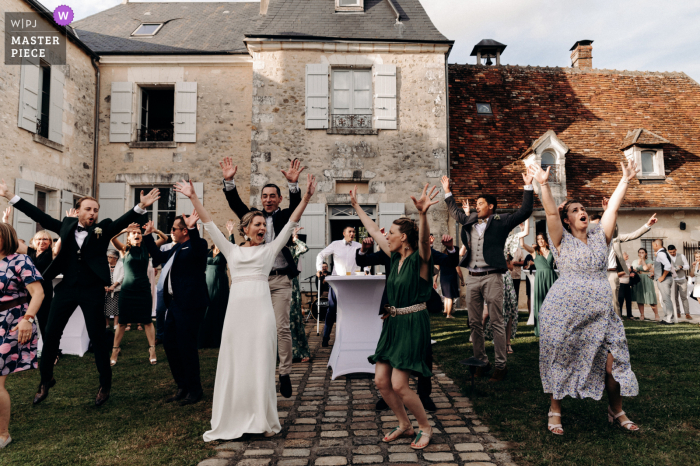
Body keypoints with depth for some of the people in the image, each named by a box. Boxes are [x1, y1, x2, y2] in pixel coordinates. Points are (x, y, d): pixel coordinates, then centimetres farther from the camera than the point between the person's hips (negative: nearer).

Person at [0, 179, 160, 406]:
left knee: (97, 336, 3)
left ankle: (105, 384, 17)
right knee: (51, 334, 9)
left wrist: (141, 206, -34)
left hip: (93, 290, -3)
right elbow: (40, 216, 10)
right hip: (66, 288, 3)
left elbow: (124, 220, -17)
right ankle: (46, 379, 31)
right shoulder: (67, 225, 7)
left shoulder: (103, 228, -2)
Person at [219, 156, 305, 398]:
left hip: (280, 280, -2)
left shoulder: (284, 216, 6)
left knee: (282, 328, -2)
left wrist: (293, 184, -30)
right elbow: (236, 204, 0)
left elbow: (296, 205, -12)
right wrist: (228, 181, -15)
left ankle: (285, 374, 7)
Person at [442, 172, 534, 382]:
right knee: (475, 323, 9)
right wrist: (447, 192, 37)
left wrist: (528, 187, -2)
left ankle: (501, 365, 4)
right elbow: (456, 212, 33)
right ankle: (481, 361, 19)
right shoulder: (469, 222, 16)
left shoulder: (501, 221, 3)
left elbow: (524, 212, -1)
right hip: (472, 278, 6)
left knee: (497, 323, -2)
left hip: (492, 276, -5)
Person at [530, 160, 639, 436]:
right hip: (564, 311, -4)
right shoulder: (562, 241, 3)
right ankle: (555, 411, 17)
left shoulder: (600, 236, 13)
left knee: (612, 362, 3)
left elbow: (613, 207, 10)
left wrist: (625, 181, 7)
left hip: (601, 312, 4)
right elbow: (550, 212, -9)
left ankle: (616, 411, 24)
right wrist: (543, 184, -17)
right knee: (561, 361, 3)